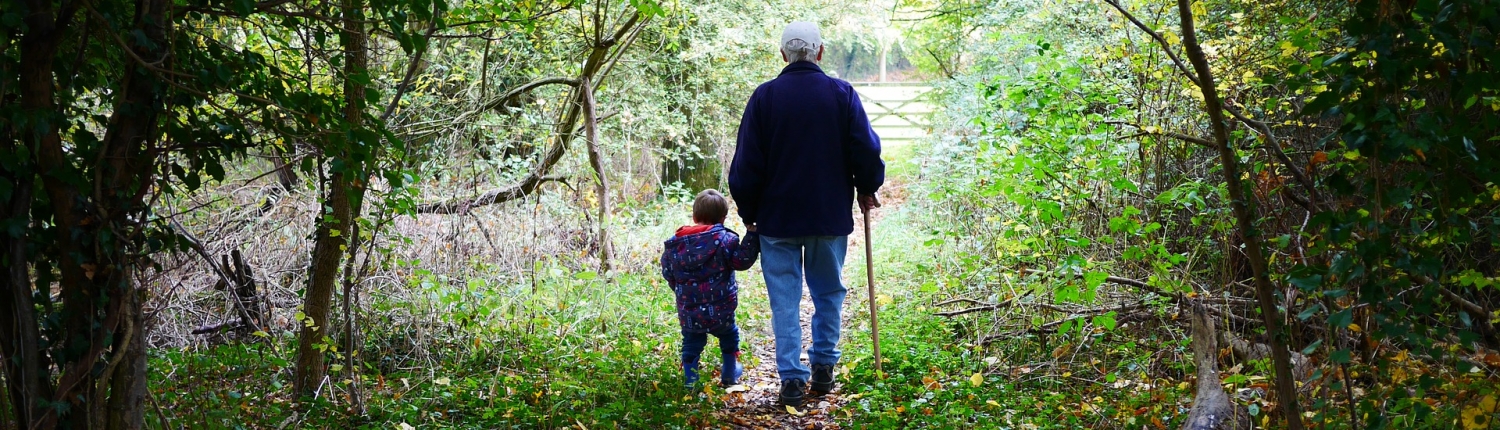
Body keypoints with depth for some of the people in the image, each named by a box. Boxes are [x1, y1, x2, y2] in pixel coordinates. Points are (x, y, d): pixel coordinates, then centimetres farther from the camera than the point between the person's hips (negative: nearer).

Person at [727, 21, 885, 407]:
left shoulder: (765, 96, -4)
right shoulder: (842, 94, -3)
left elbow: (746, 162, -3)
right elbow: (867, 149, -3)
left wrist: (748, 212, 8)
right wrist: (867, 189, 15)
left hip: (777, 217, -1)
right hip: (831, 215, 1)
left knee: (785, 300, 4)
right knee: (828, 294, 16)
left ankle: (791, 378, 1)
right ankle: (823, 368, 19)